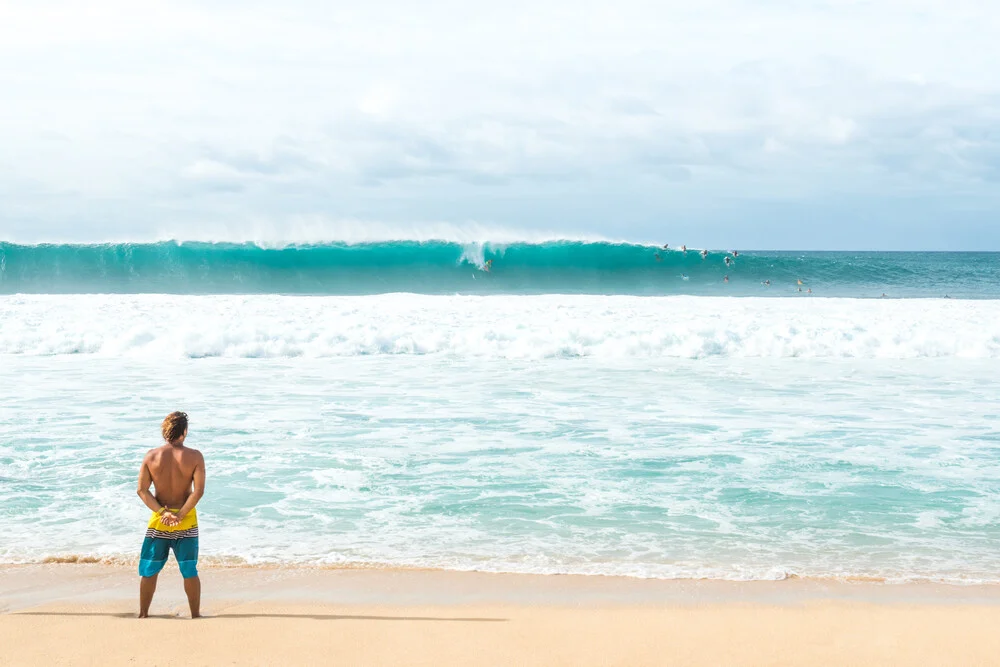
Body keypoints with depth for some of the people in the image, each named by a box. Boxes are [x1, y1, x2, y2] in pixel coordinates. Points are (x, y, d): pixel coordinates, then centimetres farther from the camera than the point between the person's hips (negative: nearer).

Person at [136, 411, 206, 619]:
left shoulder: (151, 456, -4)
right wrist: (180, 515, -13)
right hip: (187, 521, -1)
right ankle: (195, 614, 14)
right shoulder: (195, 456, -9)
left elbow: (141, 490, -7)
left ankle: (143, 614, 19)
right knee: (190, 571, 9)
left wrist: (163, 512, -10)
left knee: (149, 570, 13)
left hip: (159, 519, 1)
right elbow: (198, 491, -16)